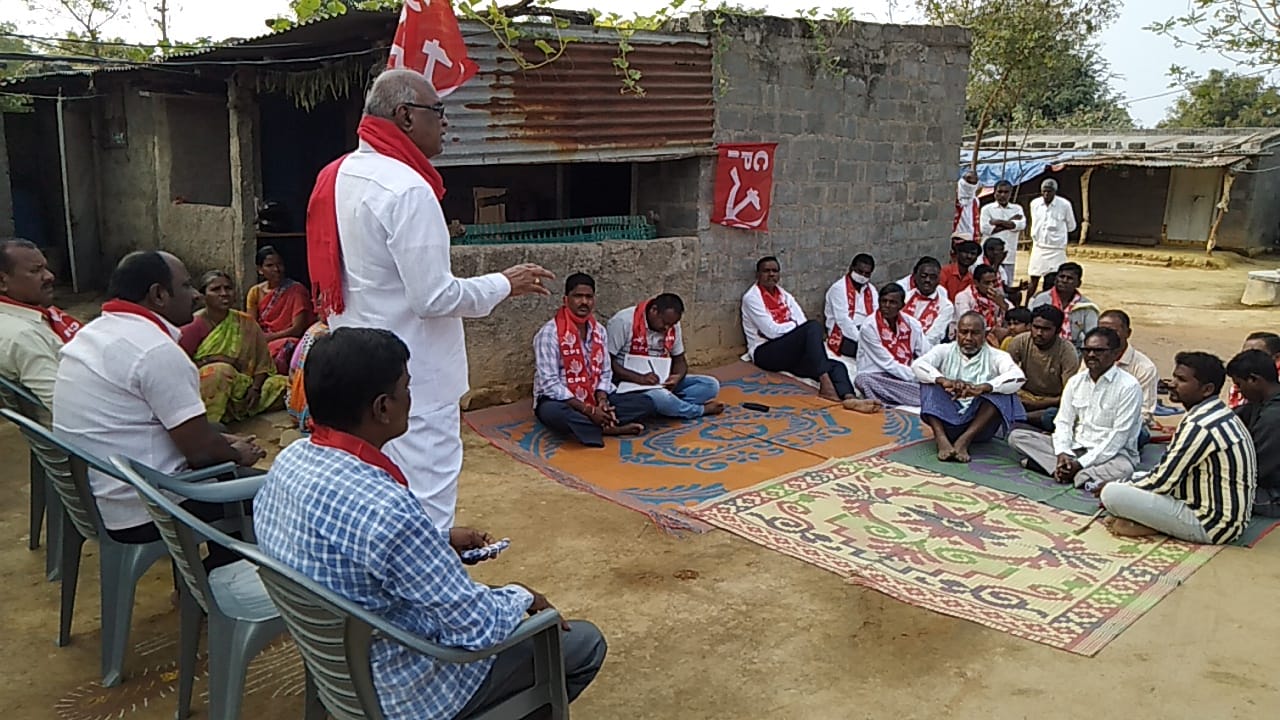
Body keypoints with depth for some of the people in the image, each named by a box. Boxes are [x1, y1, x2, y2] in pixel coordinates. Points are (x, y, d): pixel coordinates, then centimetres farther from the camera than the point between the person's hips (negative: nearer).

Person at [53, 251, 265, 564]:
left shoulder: (92, 332, 8)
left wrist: (224, 441, 13)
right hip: (143, 513, -10)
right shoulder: (155, 350, -23)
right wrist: (237, 453, 0)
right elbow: (200, 449, -21)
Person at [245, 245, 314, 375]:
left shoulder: (296, 290, -4)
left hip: (286, 341, -3)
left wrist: (267, 338, -14)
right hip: (261, 341, 4)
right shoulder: (255, 292, 10)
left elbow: (297, 329, -9)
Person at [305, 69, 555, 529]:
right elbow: (435, 297, -20)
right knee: (426, 514, 0)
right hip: (413, 382, -9)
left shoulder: (336, 177, 8)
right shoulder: (406, 188, -19)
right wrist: (504, 284, -7)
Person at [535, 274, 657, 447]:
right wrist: (587, 410, -24)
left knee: (646, 402, -9)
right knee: (552, 413, -42)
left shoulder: (600, 331, 6)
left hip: (594, 399, 6)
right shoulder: (549, 333, -14)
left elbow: (605, 374, 9)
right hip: (561, 401, -5)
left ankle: (594, 425, -22)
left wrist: (602, 401, -14)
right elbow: (550, 384, -19)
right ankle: (607, 428, -23)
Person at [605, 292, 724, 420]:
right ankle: (700, 410, -11)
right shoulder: (623, 321, -16)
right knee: (659, 397, -38)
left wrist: (678, 377, -14)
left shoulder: (673, 326, 3)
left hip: (661, 382, 6)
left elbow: (679, 360, 11)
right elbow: (606, 362, -18)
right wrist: (639, 378, -30)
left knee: (711, 385, -8)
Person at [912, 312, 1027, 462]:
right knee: (930, 380, -17)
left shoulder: (996, 357, 3)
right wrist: (944, 381, -33)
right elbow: (917, 364, -13)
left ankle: (965, 440, -34)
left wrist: (981, 388, -36)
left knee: (1002, 390, -22)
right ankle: (941, 439, -35)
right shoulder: (945, 351, 7)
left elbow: (1018, 377, -18)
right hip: (947, 419, 1)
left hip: (979, 425, -1)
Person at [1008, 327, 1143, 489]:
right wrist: (1062, 454, -16)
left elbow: (1119, 435, -15)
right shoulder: (1075, 381, 8)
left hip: (1111, 454, -5)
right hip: (1075, 446, 6)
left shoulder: (1129, 386, -10)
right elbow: (1063, 422, 5)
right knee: (1017, 436, -10)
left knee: (1123, 469, -41)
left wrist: (1081, 463, -21)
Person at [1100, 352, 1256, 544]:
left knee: (1112, 493, -20)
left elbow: (1161, 482, -18)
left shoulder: (1199, 426, -23)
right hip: (1231, 517, 11)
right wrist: (1130, 483, 14)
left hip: (1211, 526, -11)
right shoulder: (1222, 415, 10)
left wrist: (1118, 487, -2)